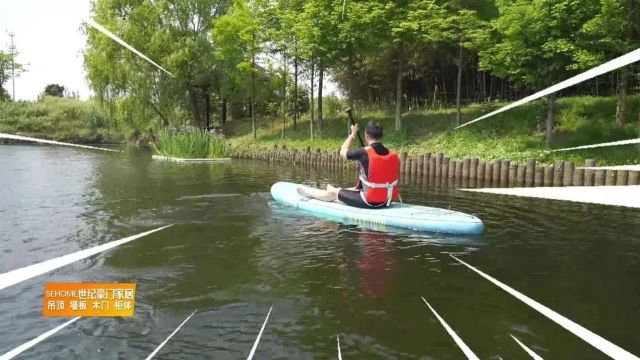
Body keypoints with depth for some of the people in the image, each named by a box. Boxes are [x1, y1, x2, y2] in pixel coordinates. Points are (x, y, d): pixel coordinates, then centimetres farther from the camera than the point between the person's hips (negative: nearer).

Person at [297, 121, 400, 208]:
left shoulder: (364, 153, -17)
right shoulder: (394, 156, -1)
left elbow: (343, 152, 2)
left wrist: (353, 134, 16)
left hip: (369, 202, -6)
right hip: (387, 202, 6)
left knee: (334, 193, 16)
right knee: (353, 190, 33)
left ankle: (307, 192, 40)